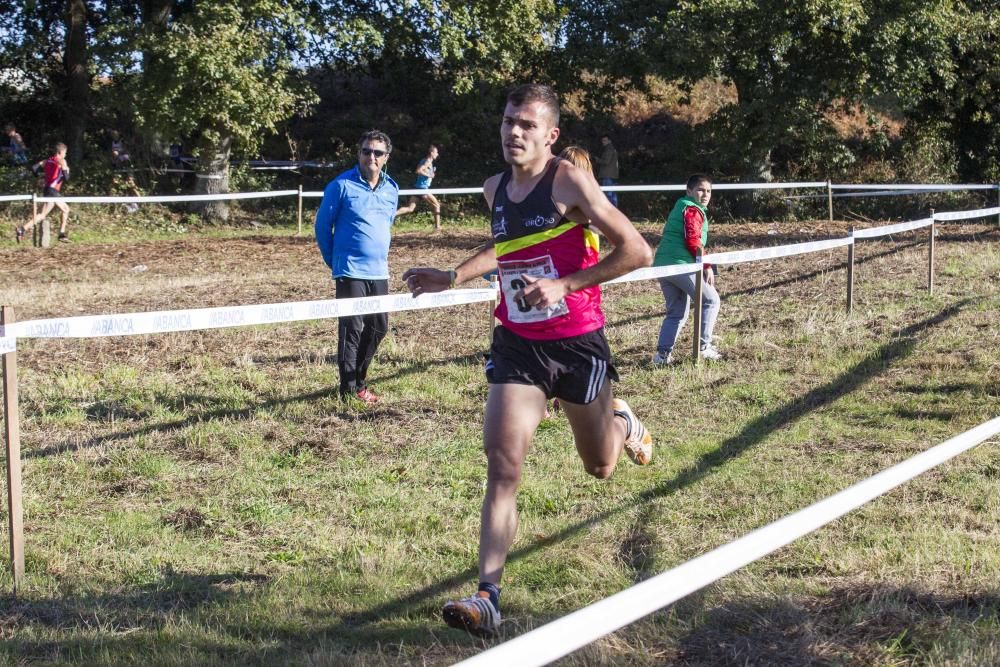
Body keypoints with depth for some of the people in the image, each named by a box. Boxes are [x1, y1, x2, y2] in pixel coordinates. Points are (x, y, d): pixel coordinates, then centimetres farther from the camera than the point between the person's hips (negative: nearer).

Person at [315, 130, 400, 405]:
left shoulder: (392, 189, 8)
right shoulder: (342, 186, -8)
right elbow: (323, 225, -1)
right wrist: (333, 261, 4)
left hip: (379, 272, 6)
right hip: (350, 272, -6)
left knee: (379, 327, 10)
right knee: (351, 329, -4)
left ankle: (357, 378, 25)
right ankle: (350, 388, 3)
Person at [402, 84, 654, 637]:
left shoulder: (568, 183, -14)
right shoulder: (495, 190, 5)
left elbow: (636, 251, -16)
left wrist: (565, 284, -23)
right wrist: (452, 278, 13)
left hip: (577, 343, -3)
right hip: (516, 346, 3)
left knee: (600, 467, 16)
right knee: (502, 468, -11)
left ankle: (622, 423, 53)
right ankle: (487, 597, -12)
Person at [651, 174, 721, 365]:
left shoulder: (679, 208, 25)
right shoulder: (693, 210, -5)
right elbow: (693, 241, -15)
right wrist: (707, 266, -10)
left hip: (661, 264, 9)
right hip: (681, 265, -9)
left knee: (676, 312, 17)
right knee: (711, 300, 5)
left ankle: (662, 354, 8)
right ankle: (704, 347, 2)